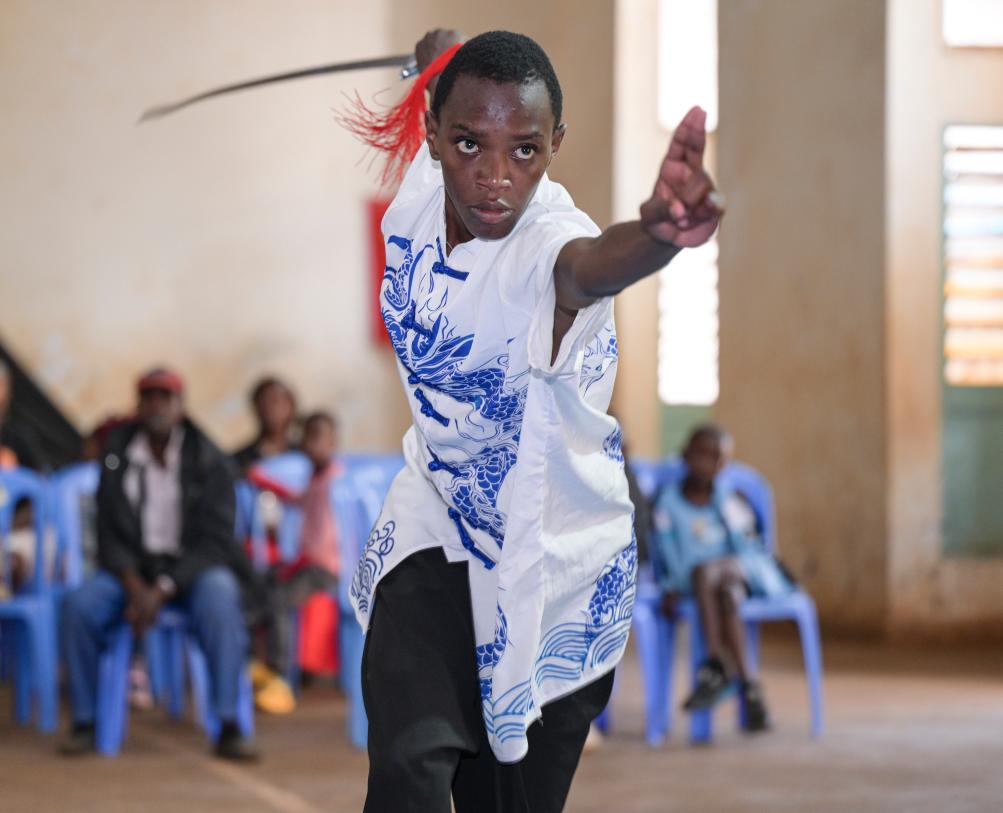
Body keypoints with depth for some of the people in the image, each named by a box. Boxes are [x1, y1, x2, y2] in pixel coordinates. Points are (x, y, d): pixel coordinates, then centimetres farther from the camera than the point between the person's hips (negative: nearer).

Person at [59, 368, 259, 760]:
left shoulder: (208, 460, -6)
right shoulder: (117, 455, 2)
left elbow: (215, 540, -10)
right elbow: (109, 533, 1)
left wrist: (162, 590, -22)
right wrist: (134, 586, -18)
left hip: (195, 566, -2)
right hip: (134, 567, 2)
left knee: (220, 597, -37)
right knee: (79, 603, -27)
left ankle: (229, 725, -35)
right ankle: (84, 722, -13)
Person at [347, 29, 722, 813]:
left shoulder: (546, 243, -30)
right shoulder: (422, 191, -13)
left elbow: (592, 263, -59)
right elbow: (443, 51, 8)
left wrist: (657, 234, -80)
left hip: (554, 550, -3)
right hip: (436, 525, 4)